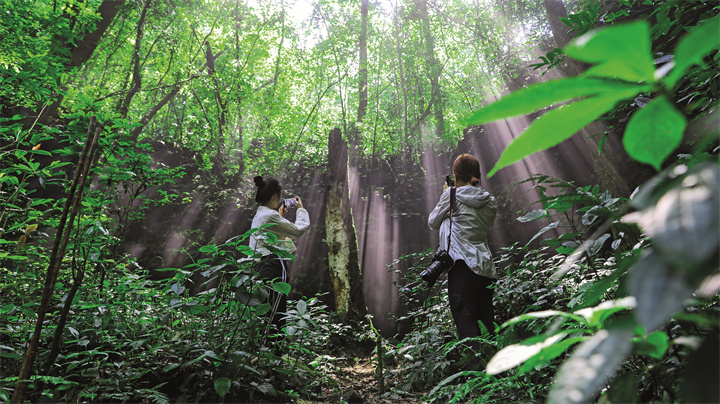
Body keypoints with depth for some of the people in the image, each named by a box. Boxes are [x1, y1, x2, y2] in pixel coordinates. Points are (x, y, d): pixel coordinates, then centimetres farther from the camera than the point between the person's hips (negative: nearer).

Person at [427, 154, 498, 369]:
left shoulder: (453, 195, -2)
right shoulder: (490, 201, 12)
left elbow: (433, 223, 9)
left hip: (462, 266, -6)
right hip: (486, 268, 6)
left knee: (465, 320, -7)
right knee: (487, 321, 13)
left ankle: (475, 366, -17)